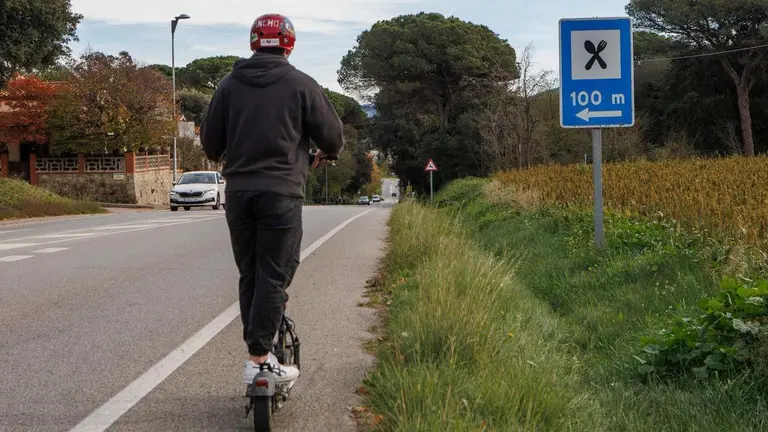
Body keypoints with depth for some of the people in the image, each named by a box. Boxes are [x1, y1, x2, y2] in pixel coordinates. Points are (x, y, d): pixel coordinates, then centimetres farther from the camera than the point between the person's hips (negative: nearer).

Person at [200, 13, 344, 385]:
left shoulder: (230, 83, 7)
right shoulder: (301, 84, -1)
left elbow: (210, 142, 11)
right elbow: (333, 136, 3)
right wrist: (325, 154, 25)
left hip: (238, 191, 4)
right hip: (281, 192, -4)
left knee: (249, 273, 13)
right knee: (274, 275, -1)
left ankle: (257, 346, 16)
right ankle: (260, 358, -4)